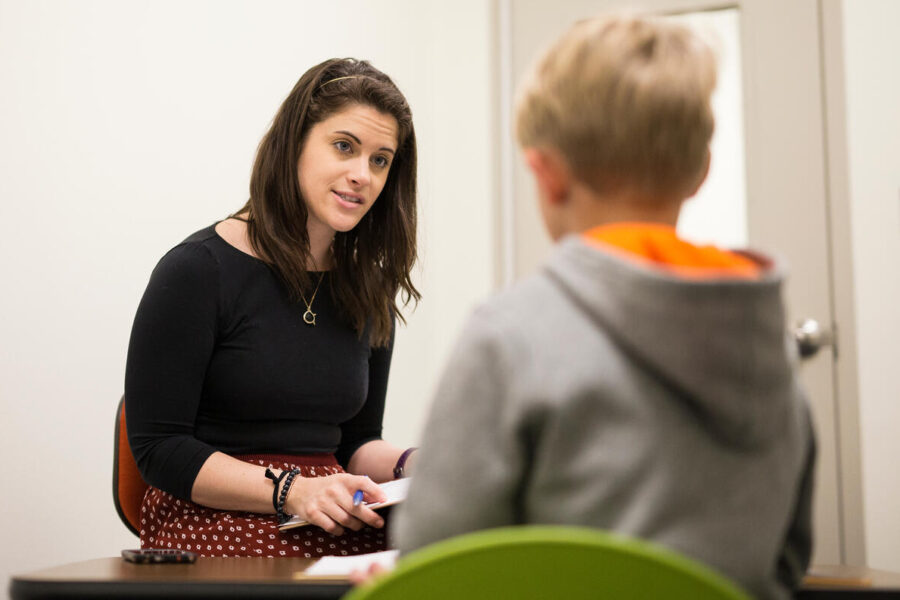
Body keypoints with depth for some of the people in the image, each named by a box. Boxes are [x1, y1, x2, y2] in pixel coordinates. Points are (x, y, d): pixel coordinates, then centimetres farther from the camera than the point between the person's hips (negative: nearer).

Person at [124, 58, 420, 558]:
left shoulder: (368, 290, 12)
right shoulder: (196, 271, -6)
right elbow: (158, 448, -9)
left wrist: (409, 466, -3)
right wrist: (290, 491, -20)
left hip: (338, 519, 6)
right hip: (208, 517, -5)